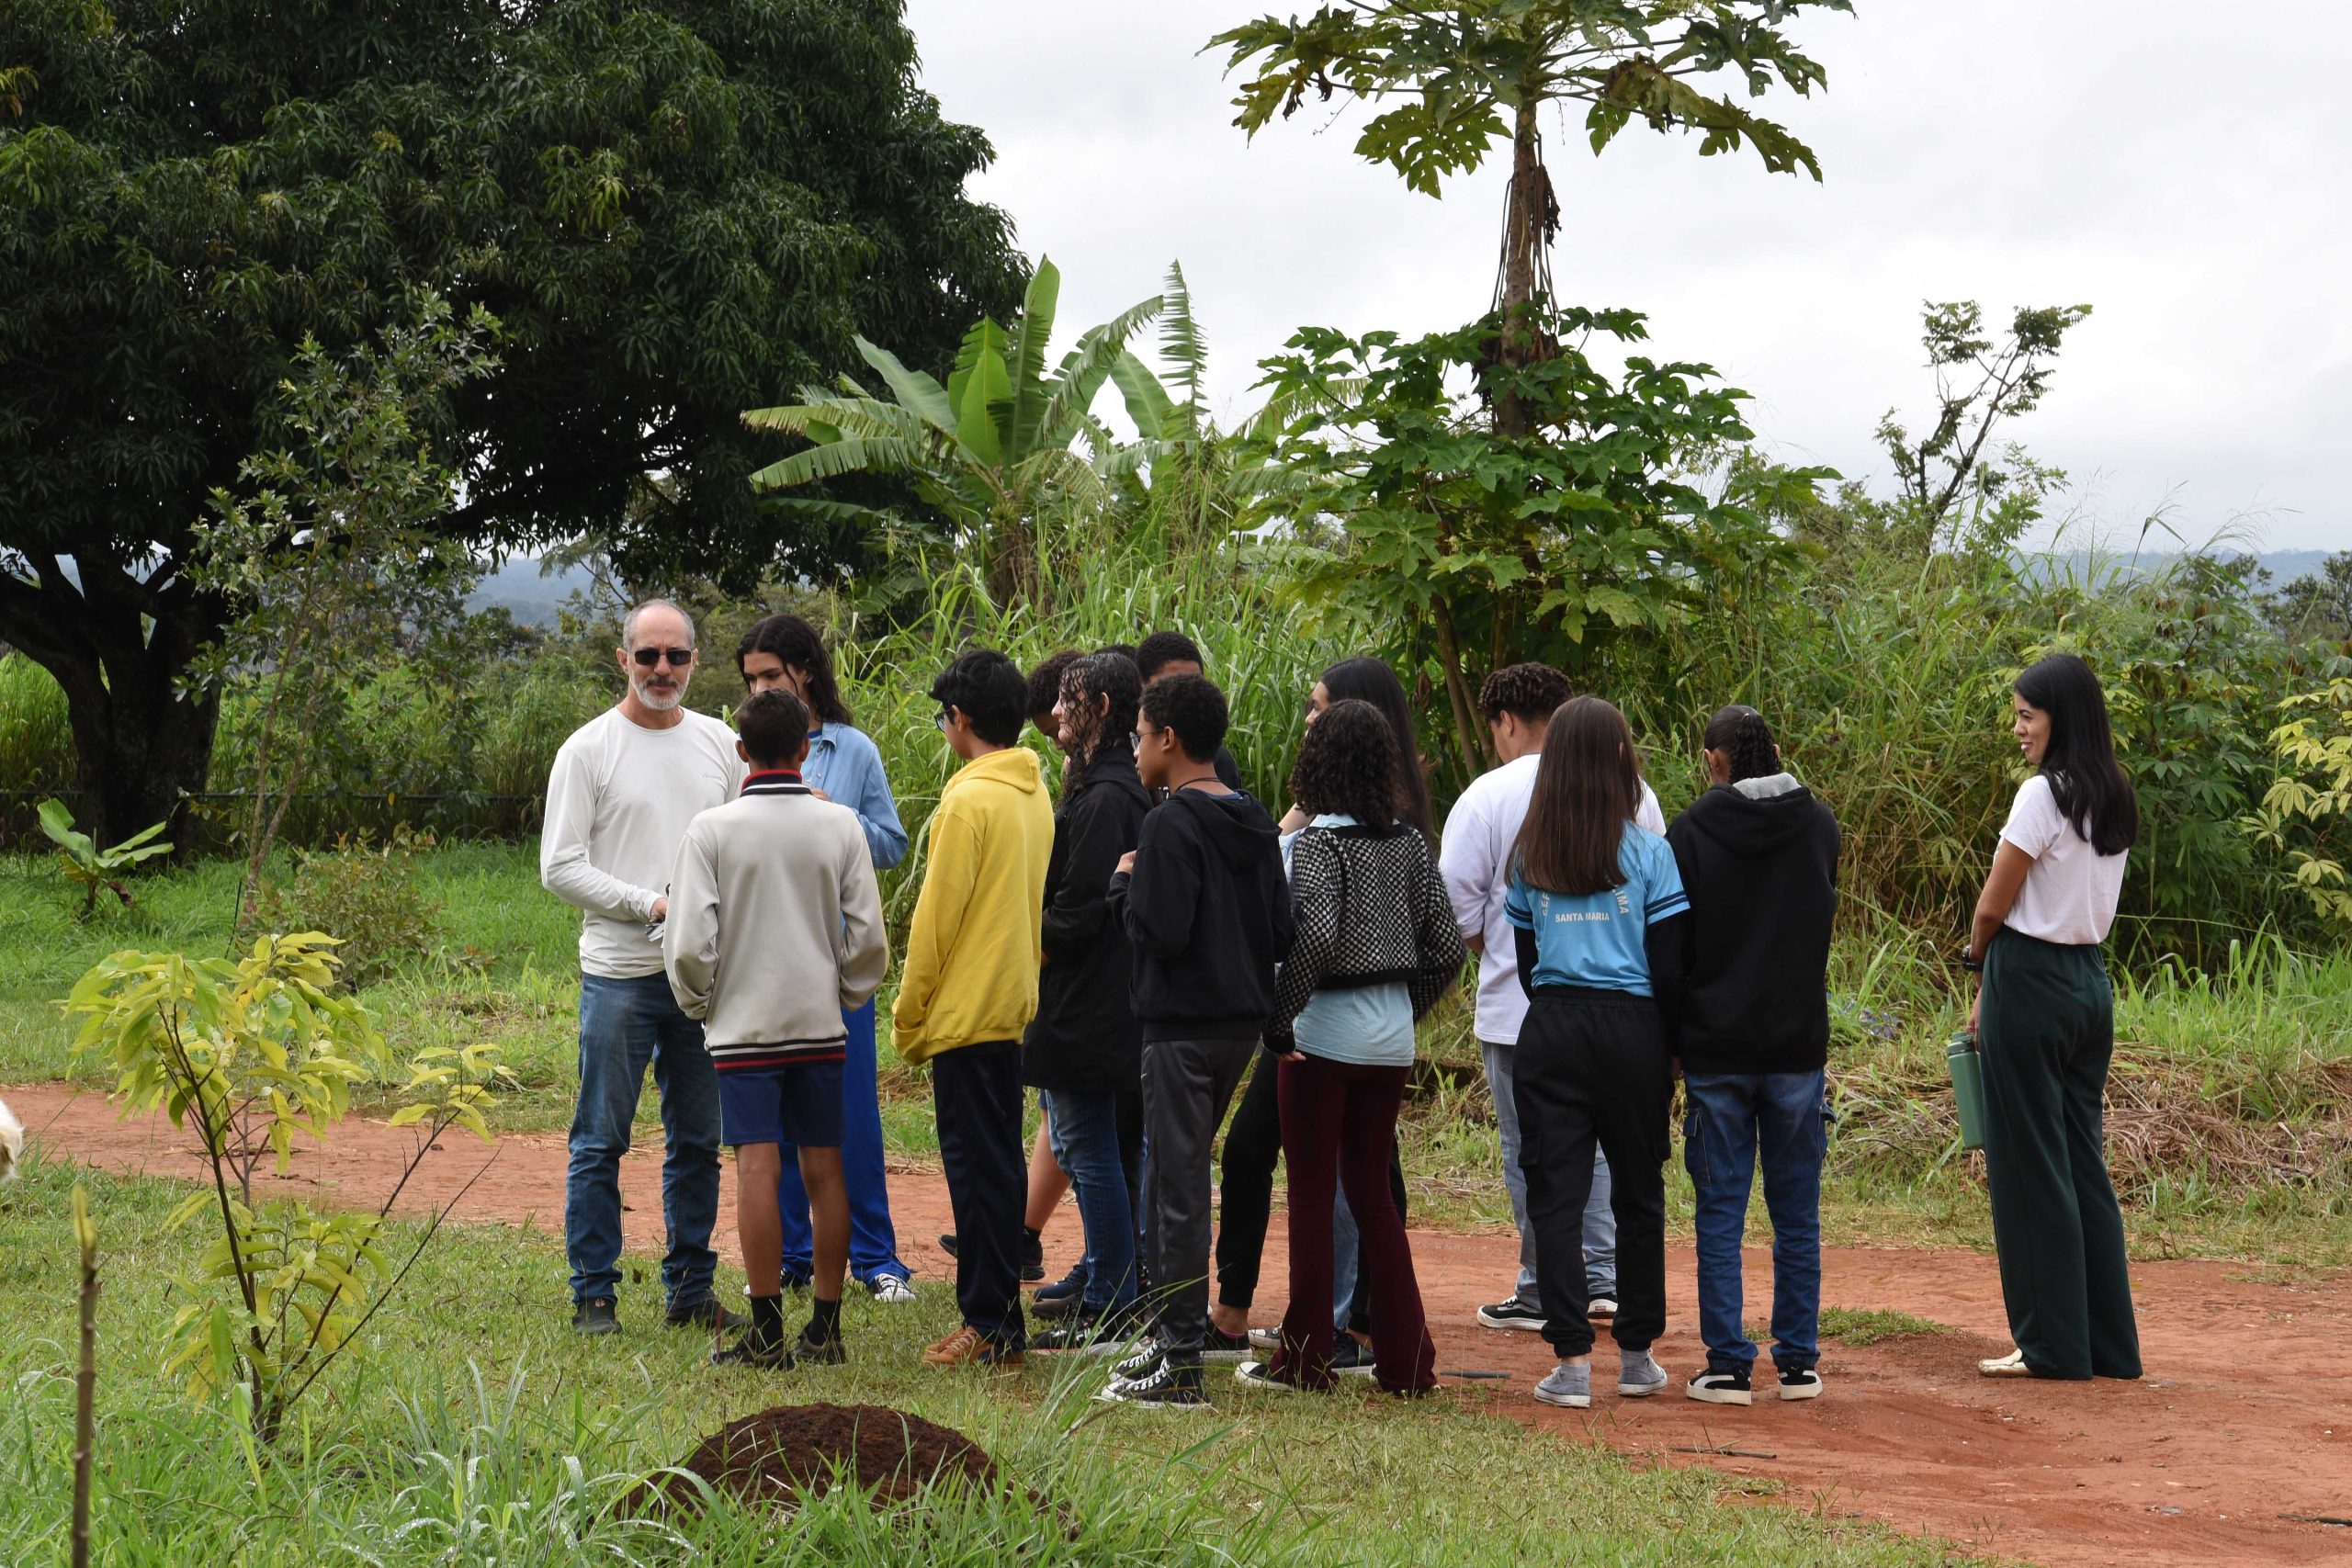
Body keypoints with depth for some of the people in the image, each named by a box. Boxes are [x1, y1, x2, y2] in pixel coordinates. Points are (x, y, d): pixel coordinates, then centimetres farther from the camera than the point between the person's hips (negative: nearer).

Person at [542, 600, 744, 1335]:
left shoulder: (721, 744, 11)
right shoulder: (590, 749, -3)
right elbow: (559, 867, -7)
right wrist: (650, 903, -14)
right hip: (619, 975, -4)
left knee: (698, 1141, 10)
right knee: (600, 1142, -1)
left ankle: (690, 1288, 18)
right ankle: (593, 1294, 5)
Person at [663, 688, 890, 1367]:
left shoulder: (712, 829, -6)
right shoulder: (840, 826, 0)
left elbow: (689, 942, -9)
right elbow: (868, 936, 1)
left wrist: (698, 1003, 8)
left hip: (745, 1025, -2)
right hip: (820, 1024, 2)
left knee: (757, 1169, -4)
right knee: (824, 1169, 6)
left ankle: (767, 1333, -6)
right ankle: (824, 1328, 9)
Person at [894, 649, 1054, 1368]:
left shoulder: (970, 799, -15)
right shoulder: (1036, 794, 10)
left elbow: (936, 916, -14)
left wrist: (909, 1014, -7)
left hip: (966, 1009, -8)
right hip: (1015, 1007, 9)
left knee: (976, 1164, -5)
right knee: (999, 1163, 13)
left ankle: (988, 1324, -4)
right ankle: (1002, 1320, 17)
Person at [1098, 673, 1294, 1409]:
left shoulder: (1171, 825, -15)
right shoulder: (1255, 823, 10)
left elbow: (1162, 930, -22)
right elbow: (1282, 930, 10)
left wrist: (1124, 884, -6)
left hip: (1182, 1027, -8)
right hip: (1242, 1021, 8)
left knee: (1177, 1189, -5)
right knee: (1170, 1178, 18)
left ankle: (1181, 1367, -4)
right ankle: (1172, 1335, 22)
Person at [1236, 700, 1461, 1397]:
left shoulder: (1317, 843, -12)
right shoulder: (1409, 844, 7)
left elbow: (1316, 935, -25)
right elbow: (1446, 945, 8)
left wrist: (1278, 1017, -16)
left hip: (1325, 1032, -6)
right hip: (1391, 1037, 6)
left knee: (1312, 1194, 3)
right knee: (1371, 1190, 13)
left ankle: (1306, 1358, 7)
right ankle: (1405, 1359, 10)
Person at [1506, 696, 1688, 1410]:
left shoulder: (1530, 855, 4)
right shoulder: (1648, 852, -4)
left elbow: (1525, 960, 9)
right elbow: (1668, 966, -5)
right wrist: (1671, 1053, 5)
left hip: (1549, 1030, 1)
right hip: (1630, 1029, -1)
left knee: (1555, 1194, 2)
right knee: (1638, 1194, 11)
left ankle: (1572, 1361, -4)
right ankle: (1636, 1355, 16)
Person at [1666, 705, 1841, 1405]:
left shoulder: (1691, 832, -8)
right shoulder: (1819, 826, 2)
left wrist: (1667, 1043, 5)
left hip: (1715, 1046, -2)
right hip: (1798, 1040, 2)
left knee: (1721, 1211, 3)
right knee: (1797, 1212, 9)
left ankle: (1727, 1365, 1)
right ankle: (1798, 1363, 10)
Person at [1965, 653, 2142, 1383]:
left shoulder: (2043, 795, -15)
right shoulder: (2113, 803, 10)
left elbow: (1994, 907, -12)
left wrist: (1978, 965, 8)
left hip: (2031, 981, -8)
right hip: (2091, 980, 8)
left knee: (2031, 1166, -1)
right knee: (2083, 1163, 12)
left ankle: (2051, 1343, 1)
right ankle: (2108, 1344, 13)